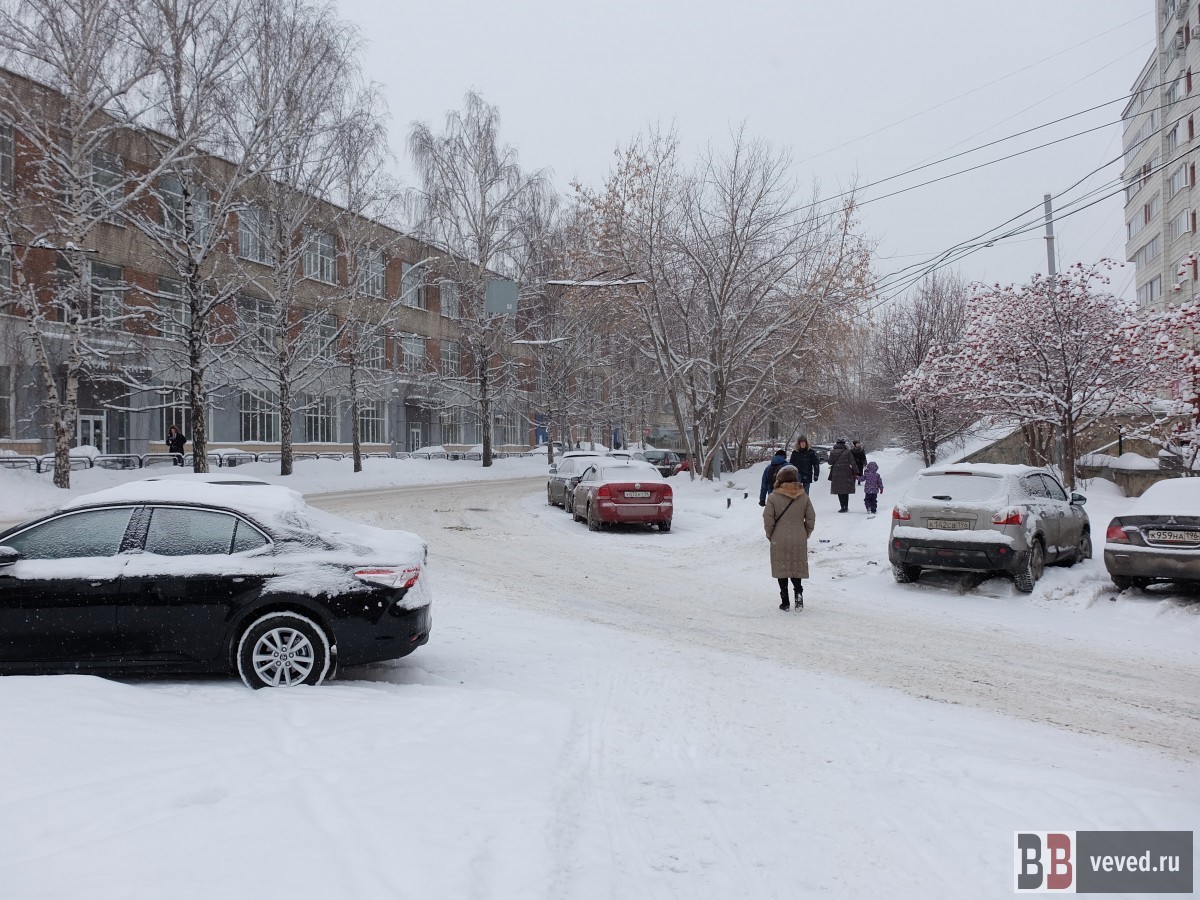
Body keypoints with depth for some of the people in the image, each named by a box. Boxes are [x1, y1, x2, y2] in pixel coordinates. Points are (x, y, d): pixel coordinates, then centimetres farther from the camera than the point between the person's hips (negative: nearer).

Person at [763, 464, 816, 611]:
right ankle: (798, 592, -7)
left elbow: (768, 520, -10)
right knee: (796, 567, 16)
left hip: (779, 540, -2)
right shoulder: (804, 496, -1)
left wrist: (770, 535, 6)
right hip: (799, 540, 2)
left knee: (781, 568, 8)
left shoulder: (773, 497, -10)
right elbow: (811, 518, 2)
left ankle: (784, 601, 10)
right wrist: (806, 534, 16)